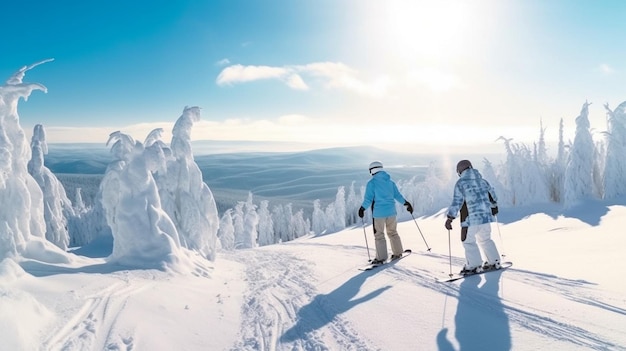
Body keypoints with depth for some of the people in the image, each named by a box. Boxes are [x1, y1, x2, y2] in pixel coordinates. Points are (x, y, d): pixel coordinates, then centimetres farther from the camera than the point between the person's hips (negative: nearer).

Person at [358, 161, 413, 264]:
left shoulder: (371, 183, -9)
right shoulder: (390, 181, 7)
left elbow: (368, 199, -13)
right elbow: (397, 195, 10)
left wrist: (362, 208, -3)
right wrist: (406, 203, 21)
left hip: (379, 213, -5)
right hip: (391, 211, 5)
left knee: (379, 235, 4)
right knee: (392, 232, 20)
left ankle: (381, 257, 4)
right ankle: (397, 252, 26)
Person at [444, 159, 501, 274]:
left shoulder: (460, 183, -8)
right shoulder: (482, 180, 10)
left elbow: (457, 201, -14)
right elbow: (492, 194, 25)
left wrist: (450, 218, -12)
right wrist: (494, 206, 43)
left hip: (471, 218, -7)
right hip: (486, 216, 7)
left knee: (468, 241, 4)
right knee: (485, 239, 22)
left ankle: (474, 265, 4)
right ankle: (494, 262, 29)